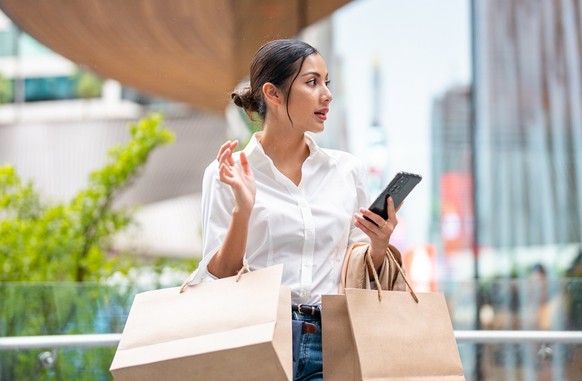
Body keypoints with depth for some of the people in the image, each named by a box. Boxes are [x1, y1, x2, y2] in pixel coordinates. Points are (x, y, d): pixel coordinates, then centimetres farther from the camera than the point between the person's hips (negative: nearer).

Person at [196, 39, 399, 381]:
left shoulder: (348, 170, 12)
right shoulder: (229, 174, 4)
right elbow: (218, 278, 0)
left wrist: (379, 246, -4)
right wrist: (242, 210, -13)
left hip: (329, 340, 2)